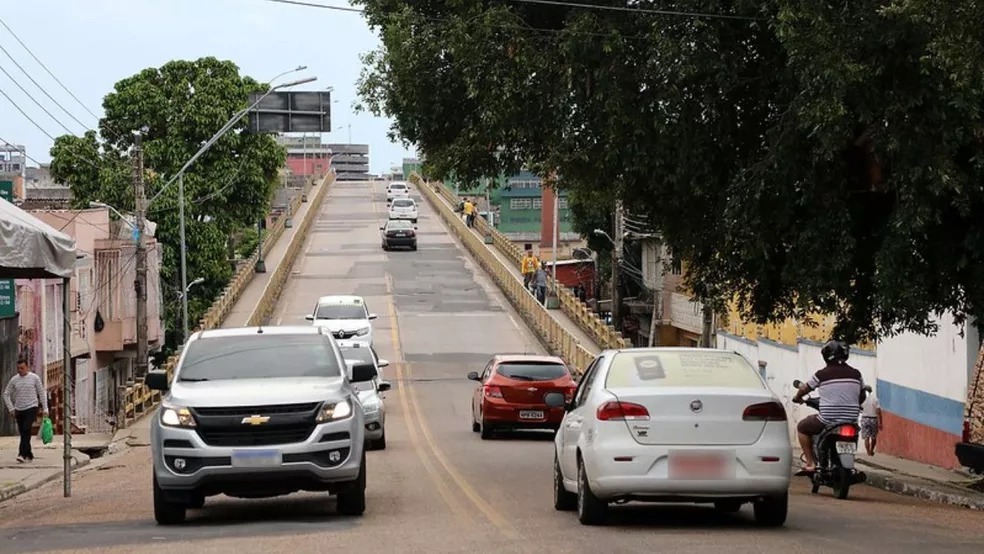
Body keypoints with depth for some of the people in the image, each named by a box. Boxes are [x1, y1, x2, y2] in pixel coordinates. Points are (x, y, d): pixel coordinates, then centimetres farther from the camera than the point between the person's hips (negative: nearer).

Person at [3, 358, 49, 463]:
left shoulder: (34, 378, -3)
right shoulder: (14, 380, 4)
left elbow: (42, 394, 3)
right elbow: (6, 394, 12)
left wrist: (45, 409, 0)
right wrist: (11, 409, 3)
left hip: (31, 408, -4)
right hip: (19, 410, 4)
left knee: (26, 430, -21)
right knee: (23, 433, 6)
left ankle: (22, 454, -27)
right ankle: (29, 455, 19)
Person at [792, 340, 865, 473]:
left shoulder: (822, 374, -5)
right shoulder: (856, 374, 5)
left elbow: (804, 389, 9)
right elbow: (862, 396, 18)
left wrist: (797, 397, 32)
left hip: (827, 421, -4)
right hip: (851, 421, 4)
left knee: (802, 427, 21)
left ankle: (810, 463, 11)